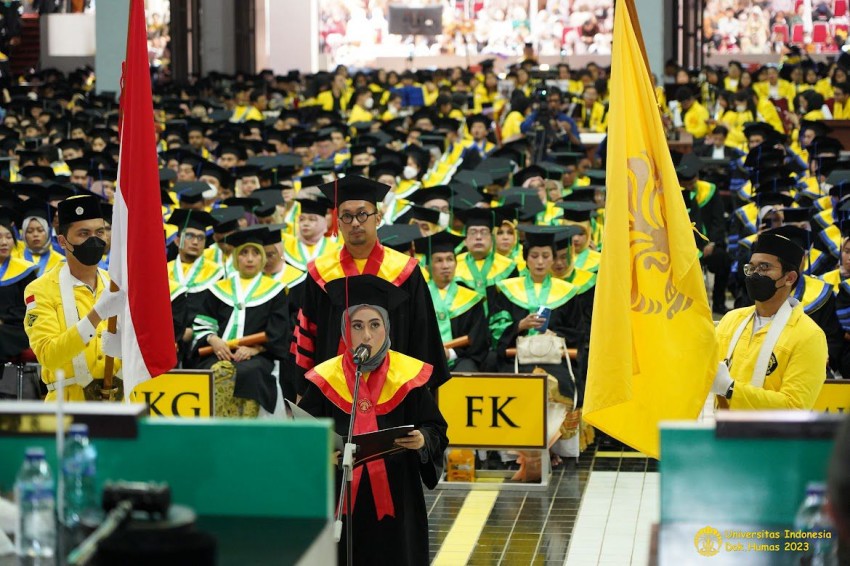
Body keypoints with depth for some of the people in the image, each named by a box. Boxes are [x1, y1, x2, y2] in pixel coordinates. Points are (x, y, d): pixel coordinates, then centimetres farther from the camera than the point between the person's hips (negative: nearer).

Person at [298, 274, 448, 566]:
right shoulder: (325, 380, 0)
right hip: (341, 498, 0)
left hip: (395, 498, 0)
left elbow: (437, 429, 1)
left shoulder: (408, 376, 0)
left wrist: (423, 439, -20)